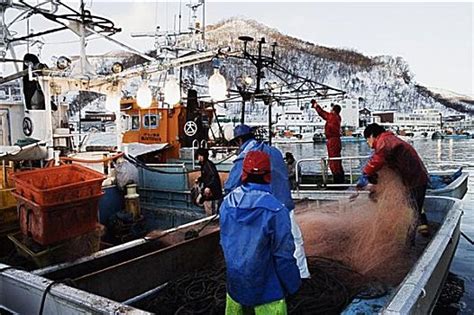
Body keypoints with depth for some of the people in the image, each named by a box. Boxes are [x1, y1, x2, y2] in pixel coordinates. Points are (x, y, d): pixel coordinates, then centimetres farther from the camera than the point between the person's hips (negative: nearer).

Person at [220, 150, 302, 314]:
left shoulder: (227, 203, -9)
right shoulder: (276, 210, -24)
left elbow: (224, 242, 3)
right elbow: (283, 254, -18)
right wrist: (292, 286, -3)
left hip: (234, 285, 5)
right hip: (266, 290, -4)